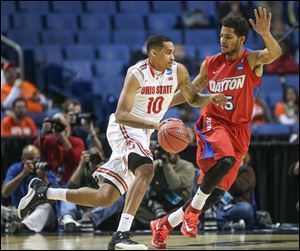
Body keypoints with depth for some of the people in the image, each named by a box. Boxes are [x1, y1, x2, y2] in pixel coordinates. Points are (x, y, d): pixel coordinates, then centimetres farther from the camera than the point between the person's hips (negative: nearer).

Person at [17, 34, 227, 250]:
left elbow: (193, 99, 13)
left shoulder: (178, 71, -1)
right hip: (124, 128, -7)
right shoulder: (137, 74, -19)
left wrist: (211, 98, -10)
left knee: (106, 198, 5)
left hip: (142, 135, 7)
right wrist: (155, 125, -38)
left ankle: (43, 193, 20)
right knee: (146, 170, -35)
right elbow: (121, 115, -25)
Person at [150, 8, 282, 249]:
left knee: (216, 192, 1)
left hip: (238, 131, 1)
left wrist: (265, 33, -47)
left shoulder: (252, 60, -4)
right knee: (226, 160, -35)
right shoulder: (210, 63, 4)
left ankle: (164, 224, 17)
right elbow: (192, 90, 20)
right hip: (213, 123, -1)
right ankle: (192, 211, -22)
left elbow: (275, 53, -27)